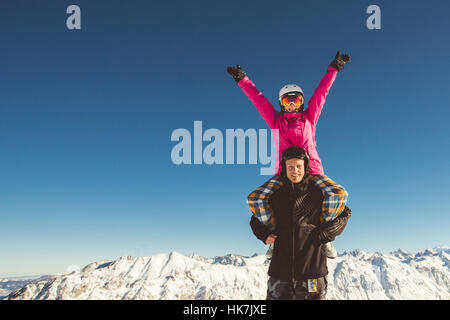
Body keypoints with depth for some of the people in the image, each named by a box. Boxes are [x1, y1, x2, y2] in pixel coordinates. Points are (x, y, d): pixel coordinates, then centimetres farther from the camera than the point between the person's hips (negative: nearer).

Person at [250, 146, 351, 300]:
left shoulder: (318, 193, 3)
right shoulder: (276, 196, 10)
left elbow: (344, 213, 11)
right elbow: (255, 219, 25)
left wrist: (324, 234, -3)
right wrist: (264, 234, 5)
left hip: (312, 271, -2)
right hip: (279, 271, 2)